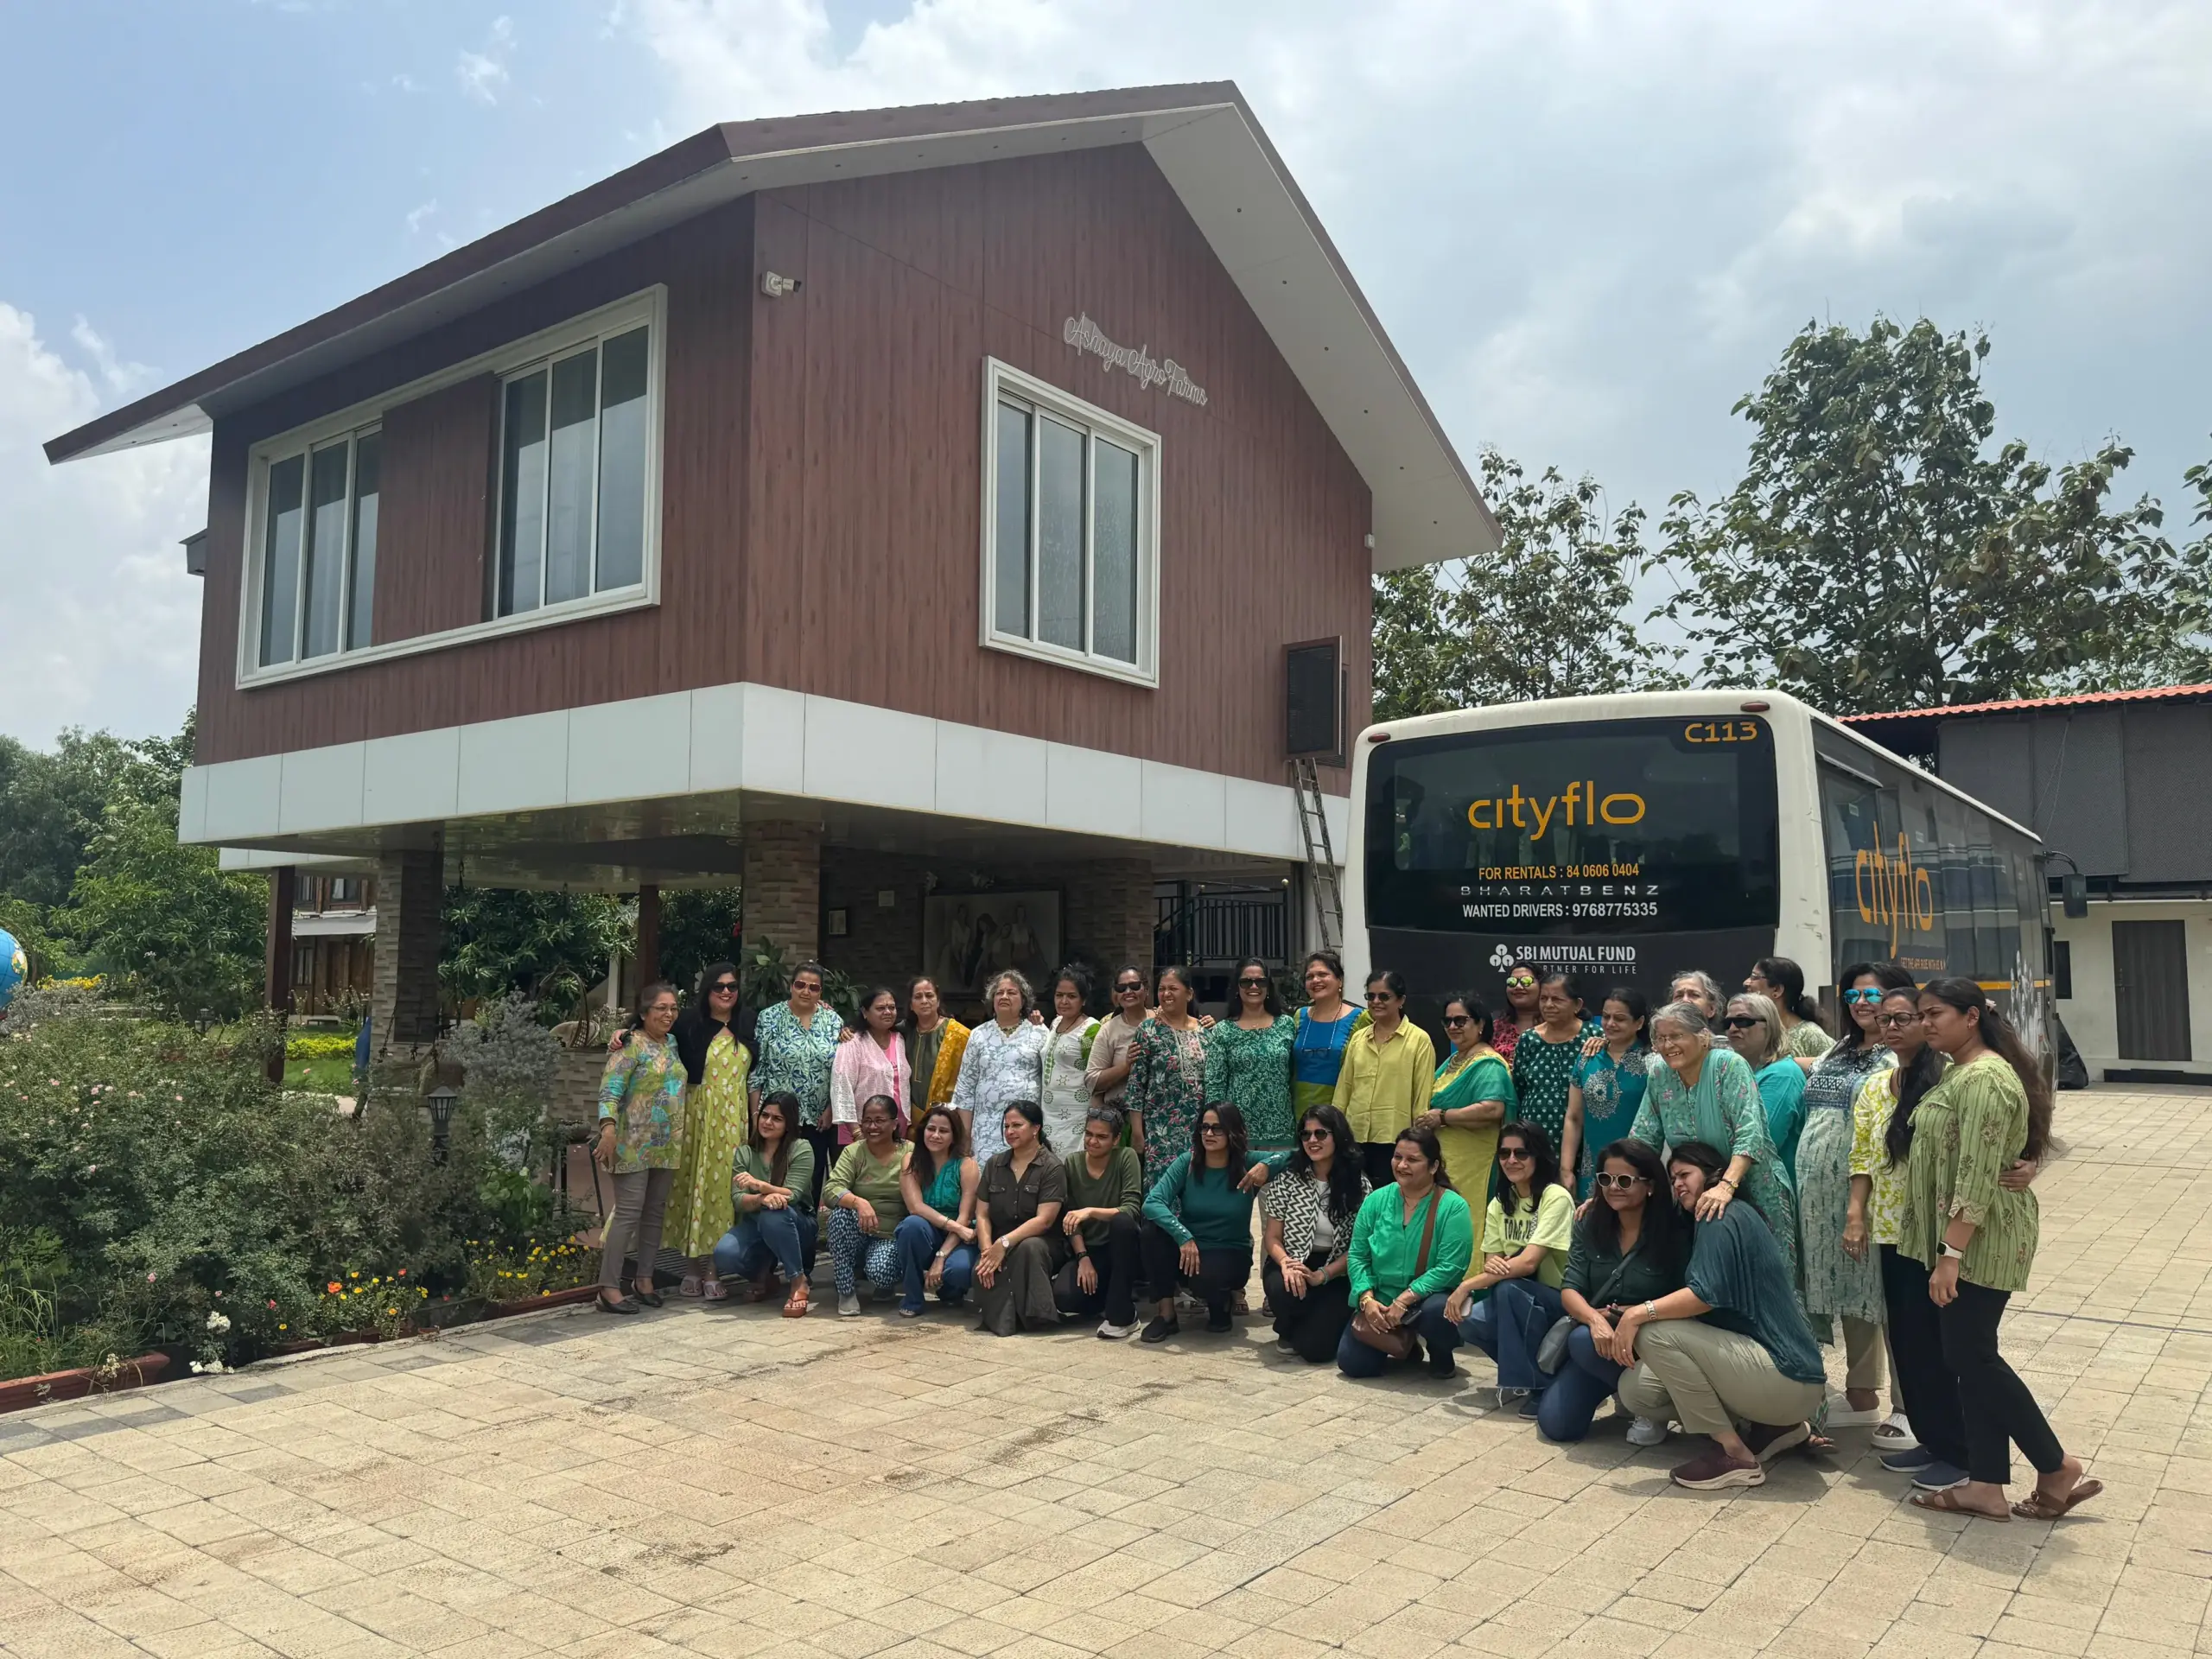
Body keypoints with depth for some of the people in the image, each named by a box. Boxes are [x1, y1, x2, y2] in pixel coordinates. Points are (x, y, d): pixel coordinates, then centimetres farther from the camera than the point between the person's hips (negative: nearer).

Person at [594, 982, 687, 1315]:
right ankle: (608, 1287, -3)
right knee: (629, 1213, -8)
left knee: (655, 1212, 11)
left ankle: (645, 1280, 21)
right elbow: (609, 1090, -18)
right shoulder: (631, 1046, -9)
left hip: (667, 1146, 7)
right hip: (634, 1145, -7)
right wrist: (608, 1129, -30)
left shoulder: (672, 1045, 13)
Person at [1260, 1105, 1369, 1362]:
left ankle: (1322, 1322, 17)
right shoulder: (1287, 1179, -2)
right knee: (1284, 1289, -36)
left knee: (1315, 1347, -22)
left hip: (1336, 1274, -1)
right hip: (1291, 1264, 1)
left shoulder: (1359, 1185, -3)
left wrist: (1321, 1275, -20)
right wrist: (1286, 1264, -22)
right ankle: (1287, 1331, 2)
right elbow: (1272, 1237, 0)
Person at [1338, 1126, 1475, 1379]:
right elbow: (1357, 1256, 1)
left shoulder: (1453, 1207, -12)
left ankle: (1441, 1357, -1)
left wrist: (1403, 1301, -25)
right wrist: (1367, 1299, -15)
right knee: (1352, 1362, -14)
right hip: (1379, 1304, 4)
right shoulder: (1377, 1200, 1)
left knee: (1437, 1312, -38)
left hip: (1427, 1302, -4)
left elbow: (1450, 1268, -20)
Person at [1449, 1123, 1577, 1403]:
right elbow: (1491, 1260, 0)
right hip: (1518, 1301, 6)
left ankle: (1541, 1385, -18)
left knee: (1508, 1289, -34)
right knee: (1469, 1322, -23)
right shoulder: (1499, 1204, 5)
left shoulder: (1556, 1198, -16)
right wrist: (1491, 1268, -26)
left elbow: (1529, 1262, -25)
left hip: (1561, 1299, -6)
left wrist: (1467, 1286, -26)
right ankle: (1522, 1369, 4)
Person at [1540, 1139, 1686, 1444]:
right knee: (1554, 1424, -10)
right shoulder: (1589, 1225, -1)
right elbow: (1569, 1289, -8)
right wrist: (1595, 1319, -29)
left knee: (1583, 1340, -34)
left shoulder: (1674, 1233, -13)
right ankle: (1617, 1390, 19)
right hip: (1597, 1335, 4)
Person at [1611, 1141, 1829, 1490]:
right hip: (1764, 1370, 10)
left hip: (1786, 1378, -10)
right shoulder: (1705, 1225, 21)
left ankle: (1734, 1454, -12)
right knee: (1635, 1390, 3)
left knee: (1652, 1334, -22)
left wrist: (1641, 1313, -23)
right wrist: (1632, 1313, 6)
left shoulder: (1725, 1216, -9)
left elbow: (1708, 1294, -23)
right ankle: (1773, 1427, 10)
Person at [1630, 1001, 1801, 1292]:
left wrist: (1726, 1186, -37)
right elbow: (1642, 1138, 2)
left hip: (1752, 1192, -4)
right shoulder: (1658, 1074, 0)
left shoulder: (1729, 1066, -15)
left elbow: (1750, 1134, -25)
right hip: (1694, 1197, 4)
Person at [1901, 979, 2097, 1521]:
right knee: (1972, 1356, 11)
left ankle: (2058, 1468, 12)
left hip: (1979, 1241, -10)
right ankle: (1986, 1486, 17)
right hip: (1963, 1240, 10)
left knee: (1970, 1356, -2)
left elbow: (1976, 1177, -24)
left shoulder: (1983, 1080, -19)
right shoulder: (1959, 1072, 13)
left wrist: (1950, 1253, -25)